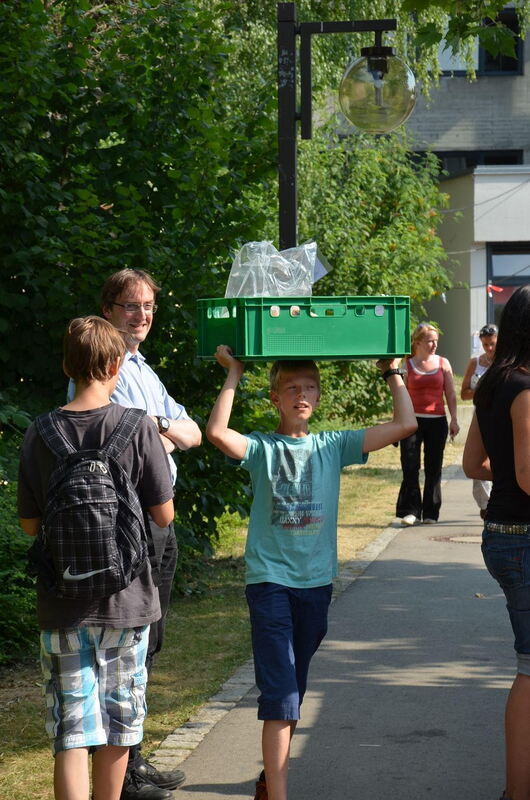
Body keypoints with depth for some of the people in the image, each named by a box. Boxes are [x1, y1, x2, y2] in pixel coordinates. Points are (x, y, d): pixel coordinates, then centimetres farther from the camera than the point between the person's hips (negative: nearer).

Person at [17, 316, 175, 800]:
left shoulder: (39, 435, -4)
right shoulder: (137, 428, -9)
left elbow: (30, 524, 2)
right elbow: (164, 516, -6)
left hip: (62, 605, 1)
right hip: (126, 598, 0)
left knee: (71, 733, 1)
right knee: (117, 723, 15)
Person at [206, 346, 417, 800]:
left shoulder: (333, 447, 8)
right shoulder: (262, 449, -1)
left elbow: (405, 425, 4)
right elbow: (217, 432, -22)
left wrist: (392, 372, 7)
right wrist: (233, 376, -14)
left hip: (316, 581, 4)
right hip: (270, 580, -4)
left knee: (292, 692, 16)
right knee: (280, 694, -13)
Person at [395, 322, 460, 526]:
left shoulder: (443, 363, 9)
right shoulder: (407, 365, 5)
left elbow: (451, 395, 10)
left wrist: (454, 420, 2)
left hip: (437, 421, 2)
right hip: (413, 420, -1)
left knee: (434, 468, 5)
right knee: (410, 467, -8)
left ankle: (431, 512, 12)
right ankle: (410, 511, -1)